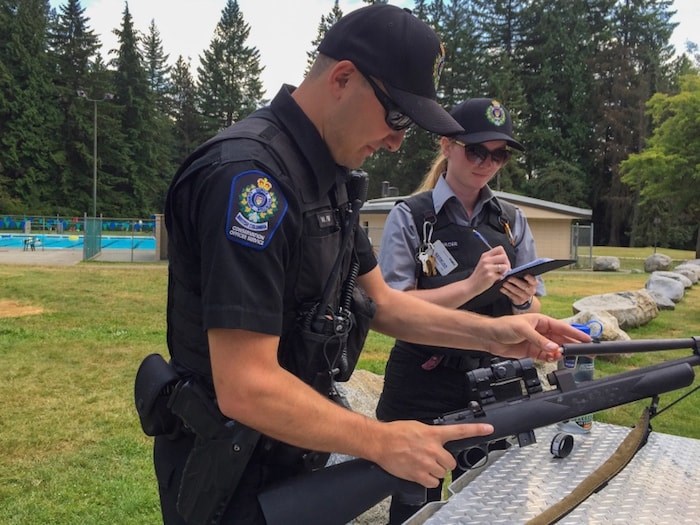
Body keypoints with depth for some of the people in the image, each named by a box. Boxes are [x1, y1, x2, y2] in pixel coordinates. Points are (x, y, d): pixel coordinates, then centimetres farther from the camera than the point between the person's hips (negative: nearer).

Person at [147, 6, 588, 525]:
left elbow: (379, 300, 9)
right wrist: (383, 443, -20)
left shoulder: (328, 176, 4)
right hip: (233, 477, -8)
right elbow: (246, 388, -30)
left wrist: (492, 334, -1)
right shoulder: (248, 175, -27)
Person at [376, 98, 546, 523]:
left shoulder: (512, 220, 5)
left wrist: (523, 301, -16)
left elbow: (532, 315, 7)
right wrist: (472, 285, -24)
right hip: (422, 390, -4)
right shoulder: (411, 217, -7)